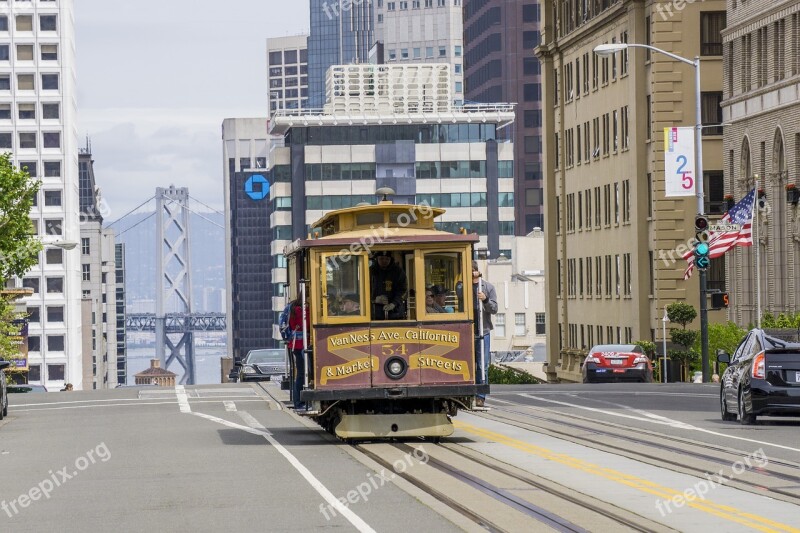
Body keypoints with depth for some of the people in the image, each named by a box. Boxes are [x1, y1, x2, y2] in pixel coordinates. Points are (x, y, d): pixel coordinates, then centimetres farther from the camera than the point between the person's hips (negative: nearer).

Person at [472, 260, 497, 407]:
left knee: (482, 366, -2)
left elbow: (494, 309, 3)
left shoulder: (488, 287, 7)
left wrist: (485, 299, -14)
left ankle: (480, 397, 1)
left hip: (482, 331, 0)